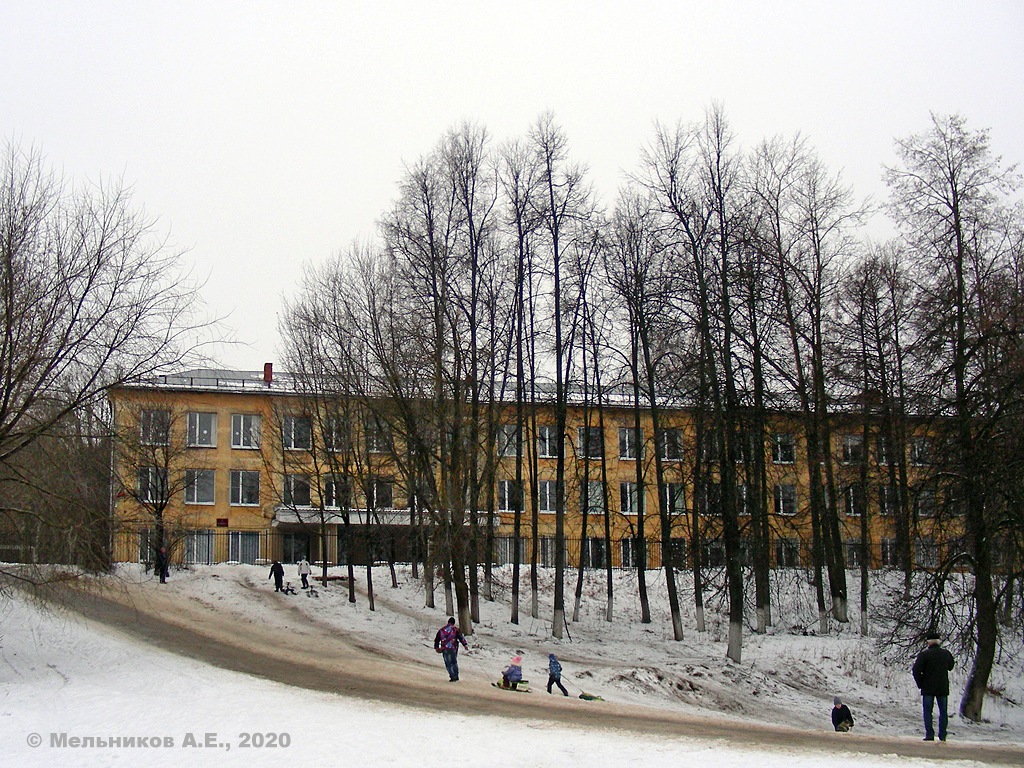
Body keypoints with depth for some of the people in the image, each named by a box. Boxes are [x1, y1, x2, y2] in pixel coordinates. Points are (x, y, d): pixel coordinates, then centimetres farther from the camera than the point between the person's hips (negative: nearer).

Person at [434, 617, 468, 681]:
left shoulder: (441, 630, 9)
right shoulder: (455, 629, 2)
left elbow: (436, 639, 15)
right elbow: (461, 637, -7)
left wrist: (436, 647, 26)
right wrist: (465, 645, -8)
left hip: (445, 649, 0)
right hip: (453, 648, 0)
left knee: (448, 664, 5)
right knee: (454, 662, 19)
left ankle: (453, 677, -6)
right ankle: (456, 676, 19)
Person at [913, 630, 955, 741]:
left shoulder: (924, 654, -12)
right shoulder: (946, 653, 3)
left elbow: (916, 670, -15)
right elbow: (950, 666, 22)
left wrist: (920, 684, -4)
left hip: (928, 688, -4)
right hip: (943, 688, 4)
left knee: (928, 711, 2)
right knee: (943, 711, 11)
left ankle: (929, 735, -4)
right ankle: (942, 735, 9)